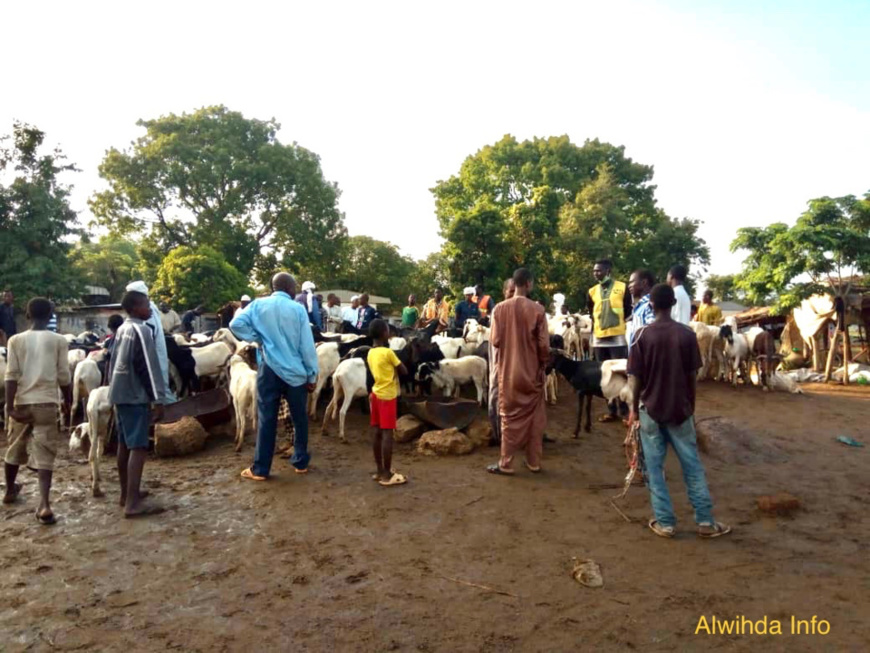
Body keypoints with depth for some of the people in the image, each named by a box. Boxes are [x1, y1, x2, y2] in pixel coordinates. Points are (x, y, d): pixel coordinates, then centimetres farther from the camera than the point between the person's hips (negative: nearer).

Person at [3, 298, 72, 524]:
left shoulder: (15, 340, 1)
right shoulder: (58, 341, -2)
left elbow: (11, 376, -5)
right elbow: (63, 377, -1)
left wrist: (10, 407, -4)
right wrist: (67, 402, 12)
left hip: (21, 403, 2)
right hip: (46, 403, -2)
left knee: (15, 449, 21)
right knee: (44, 455, -2)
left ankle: (10, 490, 42)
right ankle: (44, 504, -15)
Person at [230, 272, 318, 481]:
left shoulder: (259, 304, 1)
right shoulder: (298, 309, -4)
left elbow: (236, 324, -9)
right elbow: (307, 345, -5)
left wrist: (257, 338, 0)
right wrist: (312, 374, 1)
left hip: (269, 369, 1)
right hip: (295, 371, -1)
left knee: (266, 419, 6)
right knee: (299, 419, 13)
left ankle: (260, 469, 11)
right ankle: (301, 462, 22)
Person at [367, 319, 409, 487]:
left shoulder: (370, 353, 8)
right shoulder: (388, 353, -15)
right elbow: (404, 371, -8)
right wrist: (396, 361, 7)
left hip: (376, 394, 8)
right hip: (388, 395, -8)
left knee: (377, 433, 10)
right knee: (387, 434, -4)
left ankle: (380, 471, 19)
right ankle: (387, 475, 0)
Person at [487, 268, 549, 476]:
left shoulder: (500, 308, -7)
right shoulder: (537, 309, -10)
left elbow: (494, 341, -5)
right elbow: (544, 344, -9)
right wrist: (543, 364, 9)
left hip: (508, 371, 1)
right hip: (532, 371, 0)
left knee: (510, 417, 8)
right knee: (534, 417, 13)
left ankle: (506, 463, 11)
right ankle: (534, 462, 21)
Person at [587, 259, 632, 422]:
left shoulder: (622, 288, -1)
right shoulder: (592, 292, 9)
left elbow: (629, 313, 2)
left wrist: (629, 336, -1)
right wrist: (592, 341, 11)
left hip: (618, 338, -4)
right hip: (599, 340, 4)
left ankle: (626, 411, 6)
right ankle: (611, 411, 16)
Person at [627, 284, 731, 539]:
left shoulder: (642, 335, -9)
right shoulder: (687, 334, -5)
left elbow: (636, 378, -7)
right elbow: (692, 376, 0)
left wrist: (635, 408, 6)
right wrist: (691, 406, 13)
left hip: (651, 410, -1)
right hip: (680, 409, 2)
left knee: (654, 468, 8)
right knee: (692, 466, 11)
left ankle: (665, 523, 11)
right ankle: (705, 522, 17)